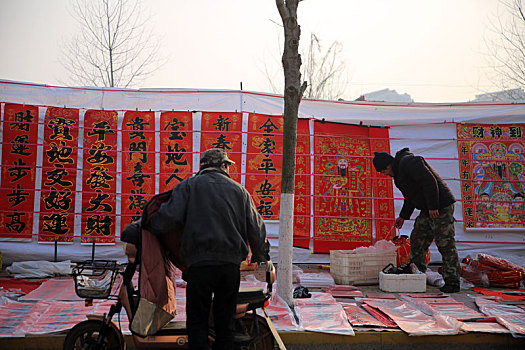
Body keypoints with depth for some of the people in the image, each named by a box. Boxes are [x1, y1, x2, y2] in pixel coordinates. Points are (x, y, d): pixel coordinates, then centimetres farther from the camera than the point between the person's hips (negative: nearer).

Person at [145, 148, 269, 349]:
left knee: (197, 321, 5)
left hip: (200, 262, -3)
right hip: (232, 263, 3)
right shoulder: (239, 190, 15)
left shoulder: (189, 185, 6)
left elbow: (170, 217, -8)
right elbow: (256, 229, 14)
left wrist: (149, 226, 11)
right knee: (225, 321, 14)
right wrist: (261, 257, 28)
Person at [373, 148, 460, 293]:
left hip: (441, 206, -10)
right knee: (417, 240, 9)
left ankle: (452, 282, -3)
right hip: (428, 210, 10)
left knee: (445, 244, -8)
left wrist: (433, 207, -24)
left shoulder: (408, 162, -15)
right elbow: (410, 197, 24)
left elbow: (429, 181, -23)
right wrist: (403, 216, 19)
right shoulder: (398, 171, 17)